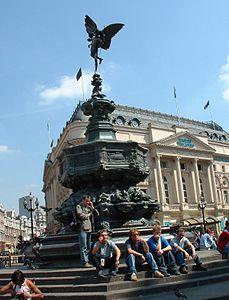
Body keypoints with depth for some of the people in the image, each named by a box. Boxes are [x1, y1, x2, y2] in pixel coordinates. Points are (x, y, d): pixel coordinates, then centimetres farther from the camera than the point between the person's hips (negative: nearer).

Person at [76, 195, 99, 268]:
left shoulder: (89, 207, 18)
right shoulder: (79, 206, 0)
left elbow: (97, 214, 14)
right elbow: (80, 215, -15)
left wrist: (92, 207, 4)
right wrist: (88, 215, 0)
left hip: (89, 229, 7)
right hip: (82, 229, -7)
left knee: (88, 247, 10)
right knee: (83, 247, -6)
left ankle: (87, 261, 16)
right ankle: (84, 262, -5)